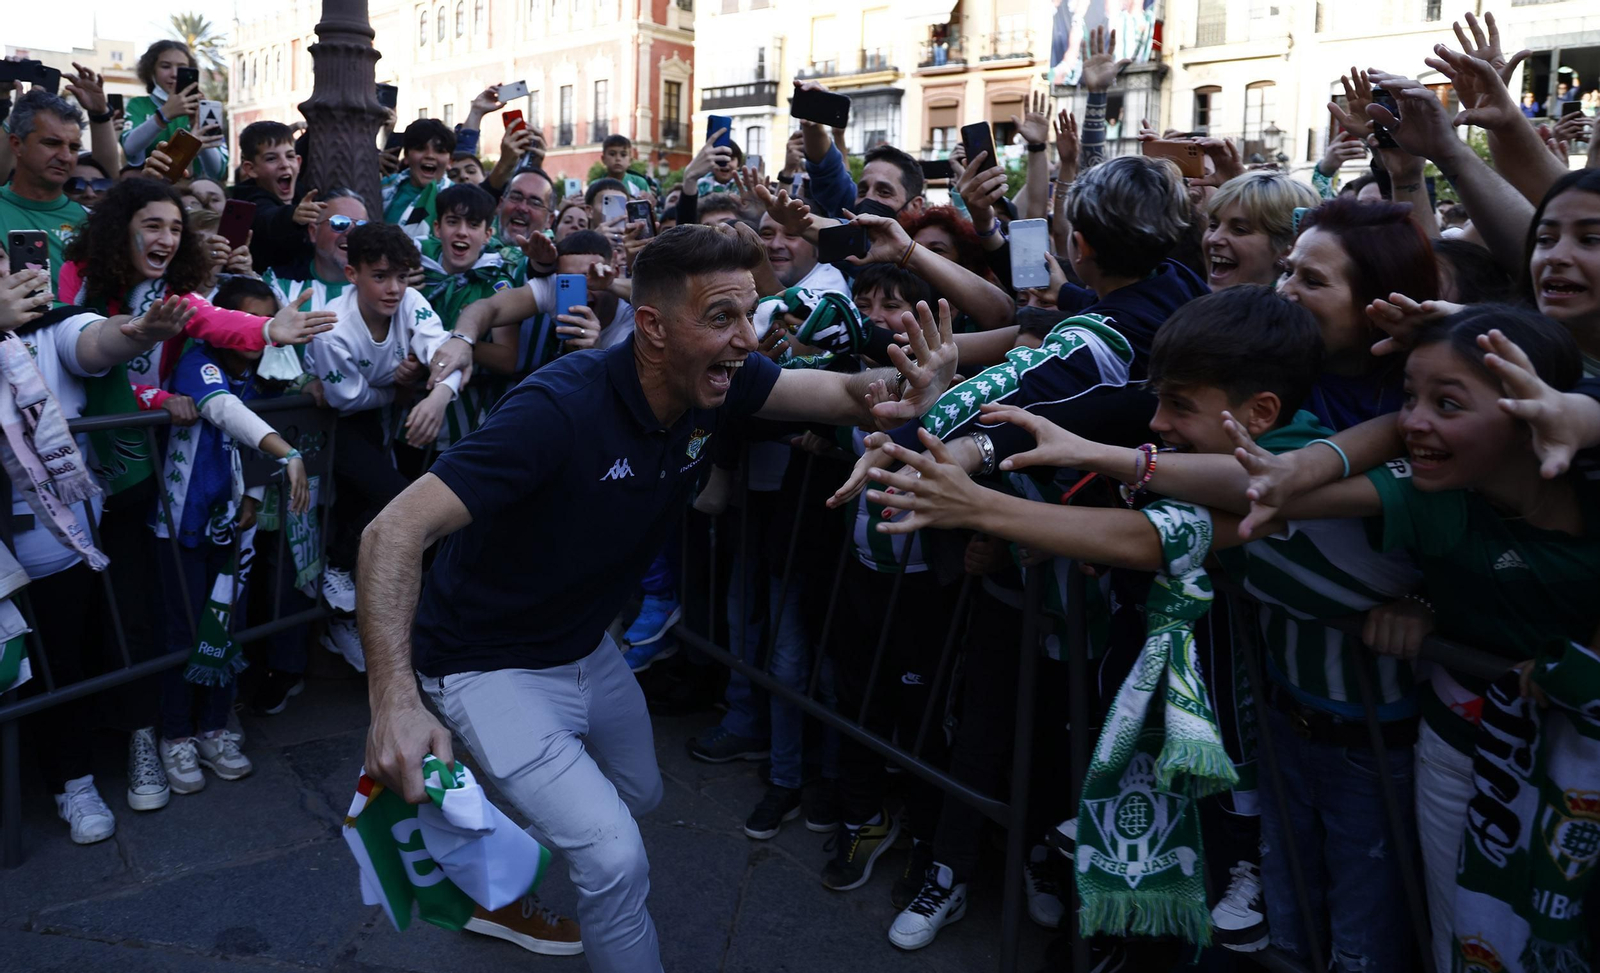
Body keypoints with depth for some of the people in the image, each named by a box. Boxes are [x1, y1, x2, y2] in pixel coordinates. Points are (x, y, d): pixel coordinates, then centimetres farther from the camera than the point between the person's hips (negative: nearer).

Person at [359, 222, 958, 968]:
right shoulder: (559, 409, -35)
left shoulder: (720, 380, -14)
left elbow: (845, 391, -13)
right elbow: (397, 528, -39)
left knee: (636, 795, 27)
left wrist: (909, 390, -39)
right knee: (614, 857, -19)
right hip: (492, 663, -8)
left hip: (584, 646, 8)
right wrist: (394, 701, -51)